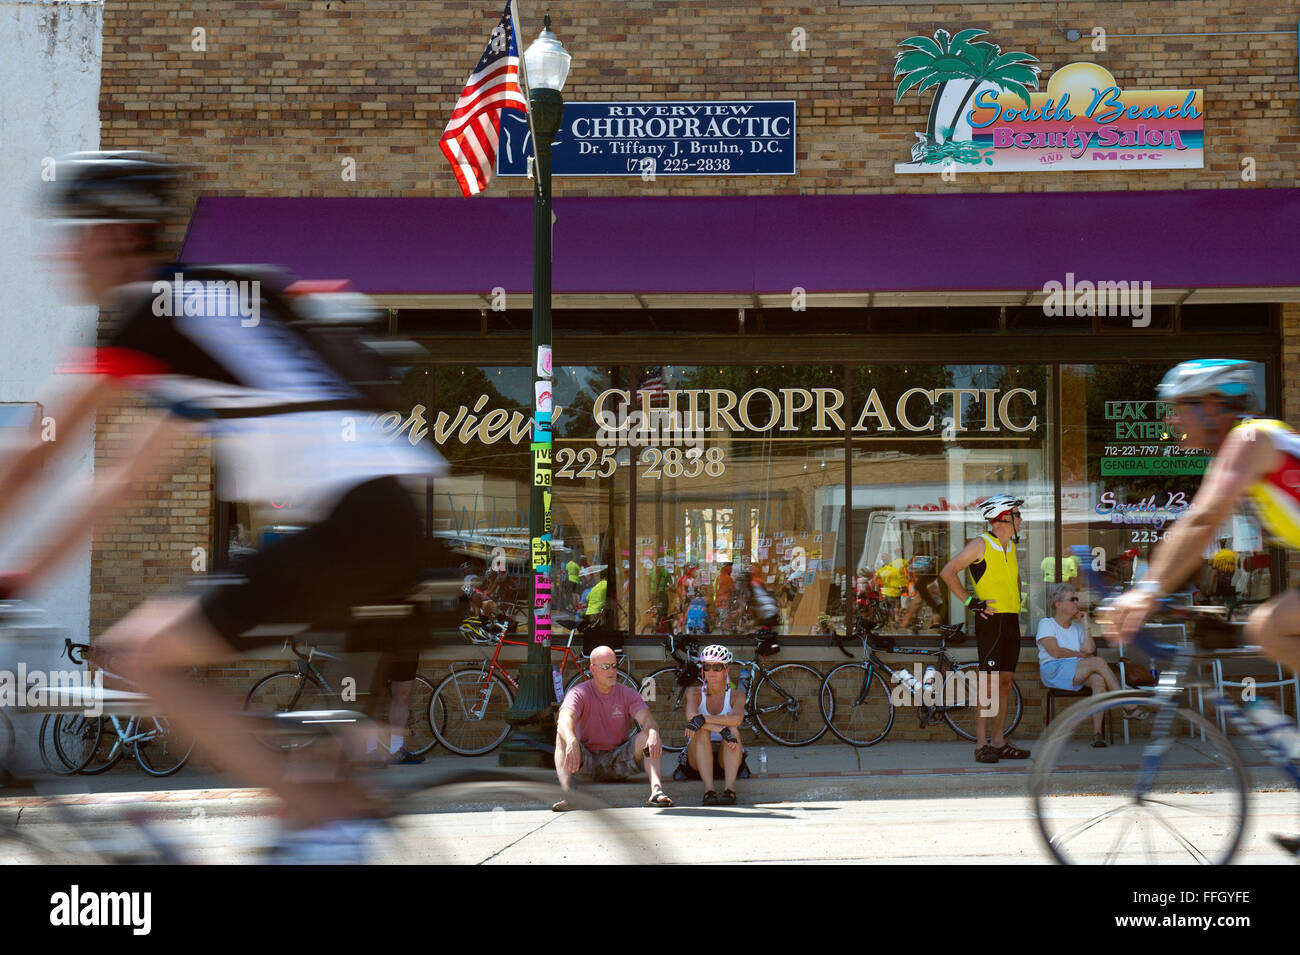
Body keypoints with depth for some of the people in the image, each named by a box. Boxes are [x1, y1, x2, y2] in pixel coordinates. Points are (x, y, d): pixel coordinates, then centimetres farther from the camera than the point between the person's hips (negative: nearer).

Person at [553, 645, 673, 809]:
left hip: (619, 761, 2)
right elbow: (565, 720, -26)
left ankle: (656, 789, -42)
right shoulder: (579, 693, -5)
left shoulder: (628, 694, 2)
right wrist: (571, 742, -51)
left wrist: (653, 733, -42)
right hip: (587, 761, -2)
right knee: (562, 736, -28)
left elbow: (646, 719, -15)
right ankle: (567, 794, -47)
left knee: (647, 736, -22)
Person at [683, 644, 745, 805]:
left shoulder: (736, 694, -1)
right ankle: (708, 790, -42)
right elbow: (691, 717, -23)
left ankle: (729, 788, -40)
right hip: (698, 757, 0)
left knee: (733, 730, -29)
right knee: (702, 731, -30)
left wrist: (702, 719, -33)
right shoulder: (694, 693, 0)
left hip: (727, 757, 0)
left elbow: (737, 718, -24)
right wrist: (721, 729, -36)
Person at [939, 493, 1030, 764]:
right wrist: (969, 601, -13)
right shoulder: (981, 544, -8)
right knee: (988, 682, -8)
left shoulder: (1010, 546, 16)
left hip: (1011, 620, 8)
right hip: (990, 620, -8)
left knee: (1005, 681, 9)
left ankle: (998, 741, 15)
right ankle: (982, 744, -5)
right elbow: (948, 572, -12)